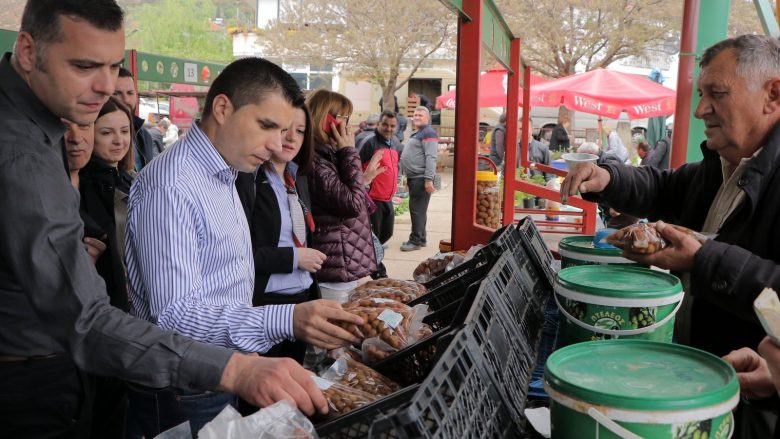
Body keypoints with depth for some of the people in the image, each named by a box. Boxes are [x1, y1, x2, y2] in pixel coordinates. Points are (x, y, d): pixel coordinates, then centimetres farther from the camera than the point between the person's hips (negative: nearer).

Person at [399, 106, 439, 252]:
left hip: (421, 178, -10)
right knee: (417, 209, 14)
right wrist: (408, 176, 24)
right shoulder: (416, 134, 20)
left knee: (417, 210, -9)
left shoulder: (428, 133, -11)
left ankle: (416, 241, -5)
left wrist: (428, 179, -26)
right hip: (413, 178, 10)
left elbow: (431, 158, -20)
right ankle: (421, 238, 21)